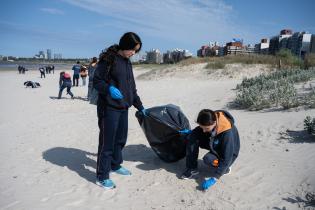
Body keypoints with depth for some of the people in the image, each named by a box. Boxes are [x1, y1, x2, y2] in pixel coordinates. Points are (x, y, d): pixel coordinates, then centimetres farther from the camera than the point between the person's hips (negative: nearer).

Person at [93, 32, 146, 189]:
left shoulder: (127, 63, 14)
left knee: (121, 139, 16)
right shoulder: (108, 59, -9)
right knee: (107, 141, -1)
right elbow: (96, 81, -10)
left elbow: (132, 88, 19)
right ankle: (102, 176, 12)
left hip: (123, 107, 8)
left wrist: (140, 107, 20)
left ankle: (115, 165, 36)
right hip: (109, 108, -8)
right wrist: (109, 89, -30)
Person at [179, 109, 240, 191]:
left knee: (208, 159, -36)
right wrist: (191, 132, -12)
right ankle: (192, 169, -8)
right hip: (213, 145, 6)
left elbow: (226, 158, -33)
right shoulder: (209, 122, -21)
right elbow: (201, 130, 6)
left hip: (227, 154, -6)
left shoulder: (228, 133, -38)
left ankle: (225, 168, -3)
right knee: (192, 137, -18)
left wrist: (214, 179, -33)